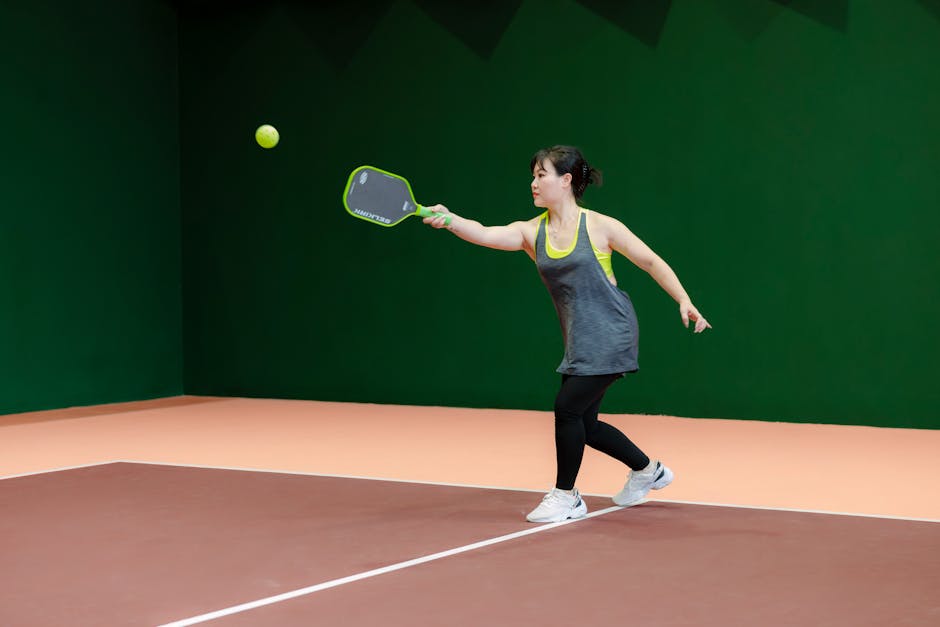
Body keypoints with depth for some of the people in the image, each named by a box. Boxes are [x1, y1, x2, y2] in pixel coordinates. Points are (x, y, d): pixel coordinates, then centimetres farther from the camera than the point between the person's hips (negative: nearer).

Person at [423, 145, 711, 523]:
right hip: (579, 343, 7)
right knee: (582, 423, 10)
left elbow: (651, 262, -1)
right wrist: (450, 220, -35)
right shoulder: (531, 232, 2)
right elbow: (486, 234, -16)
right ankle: (648, 470, 34)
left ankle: (566, 496, 5)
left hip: (610, 335, -7)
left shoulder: (600, 227, -9)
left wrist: (684, 302, -9)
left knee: (567, 407, -13)